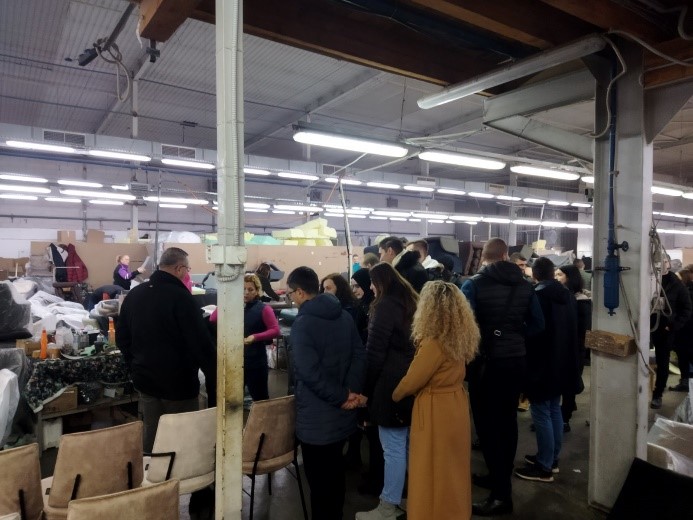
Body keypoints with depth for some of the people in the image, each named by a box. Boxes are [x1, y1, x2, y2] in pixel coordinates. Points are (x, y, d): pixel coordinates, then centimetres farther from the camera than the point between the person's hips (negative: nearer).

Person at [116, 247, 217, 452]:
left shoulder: (133, 294, 5)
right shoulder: (180, 296, -20)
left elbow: (121, 337, 15)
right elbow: (201, 343, -21)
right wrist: (213, 375, -13)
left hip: (145, 379, 7)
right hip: (178, 381, -7)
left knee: (151, 434, 18)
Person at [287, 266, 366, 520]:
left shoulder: (302, 323, -17)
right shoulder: (344, 316, 4)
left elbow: (310, 372, -24)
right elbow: (359, 354, 0)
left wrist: (341, 397, -16)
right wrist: (352, 390, -8)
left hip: (317, 416, -7)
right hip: (341, 413, 7)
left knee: (319, 477, 8)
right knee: (335, 470, 22)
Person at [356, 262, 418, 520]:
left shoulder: (385, 306, -12)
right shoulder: (412, 302, 13)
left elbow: (375, 352, -15)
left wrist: (366, 388, -7)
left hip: (392, 384, -9)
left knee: (394, 448, 0)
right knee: (413, 444, 17)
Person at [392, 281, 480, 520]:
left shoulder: (434, 342, -24)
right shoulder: (461, 337, 0)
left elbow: (411, 381, -16)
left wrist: (392, 396, 1)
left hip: (436, 411, -8)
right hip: (455, 406, 8)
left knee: (432, 473, 9)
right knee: (452, 470, 22)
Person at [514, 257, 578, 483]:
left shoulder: (536, 295, -18)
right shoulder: (567, 295, 7)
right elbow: (573, 330, 15)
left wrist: (527, 361, -3)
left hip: (541, 364, -8)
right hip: (561, 363, 8)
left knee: (541, 413, -1)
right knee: (555, 410, 17)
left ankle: (544, 467, 7)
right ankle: (552, 458, 28)